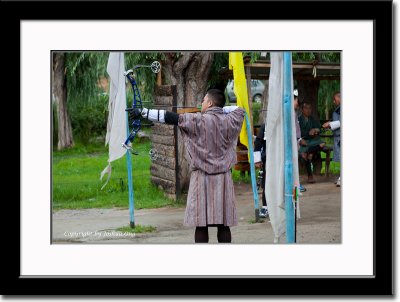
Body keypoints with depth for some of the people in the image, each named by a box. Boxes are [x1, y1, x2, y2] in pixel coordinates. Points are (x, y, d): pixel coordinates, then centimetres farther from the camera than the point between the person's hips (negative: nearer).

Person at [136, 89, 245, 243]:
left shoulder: (198, 121, -9)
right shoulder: (229, 121, 2)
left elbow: (170, 117, -6)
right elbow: (240, 109, 23)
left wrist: (145, 112, 0)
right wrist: (220, 109, 19)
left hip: (203, 179, -3)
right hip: (223, 179, 3)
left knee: (201, 224, 1)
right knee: (223, 225, 7)